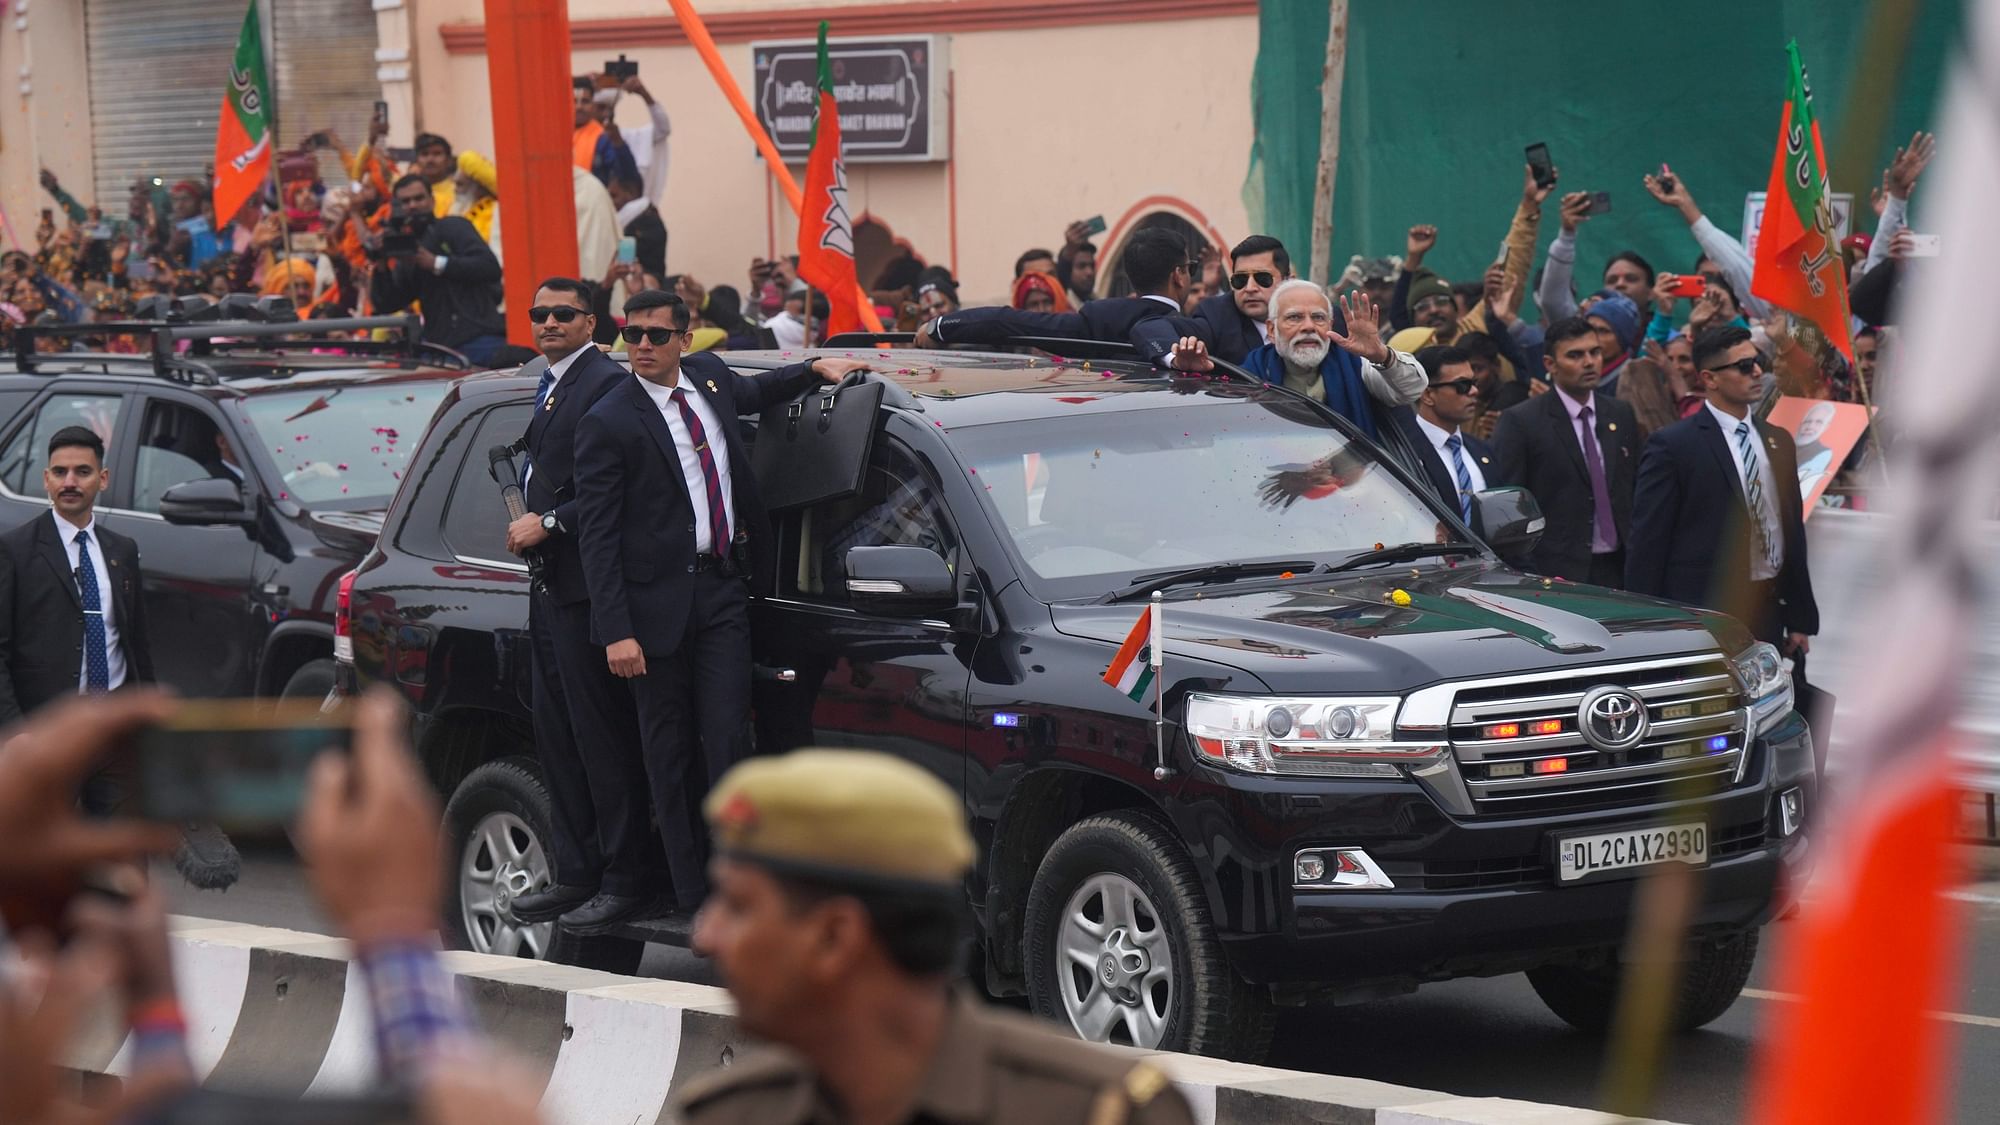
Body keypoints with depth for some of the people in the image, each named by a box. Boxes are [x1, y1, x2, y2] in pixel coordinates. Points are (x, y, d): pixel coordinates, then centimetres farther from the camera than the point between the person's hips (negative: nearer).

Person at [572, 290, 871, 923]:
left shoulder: (708, 378, 8)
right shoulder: (608, 423, -9)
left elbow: (748, 394, 36)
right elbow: (596, 535, -10)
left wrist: (815, 368, 24)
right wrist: (616, 632, -16)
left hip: (721, 591, 4)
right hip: (657, 601, -4)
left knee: (726, 740, -4)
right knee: (667, 751, 4)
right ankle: (690, 890, 10)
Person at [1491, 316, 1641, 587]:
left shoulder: (1621, 414, 14)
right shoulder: (1520, 422, -3)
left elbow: (1634, 492, 16)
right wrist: (1525, 578, -12)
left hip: (1618, 571, 4)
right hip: (1556, 573, -4)